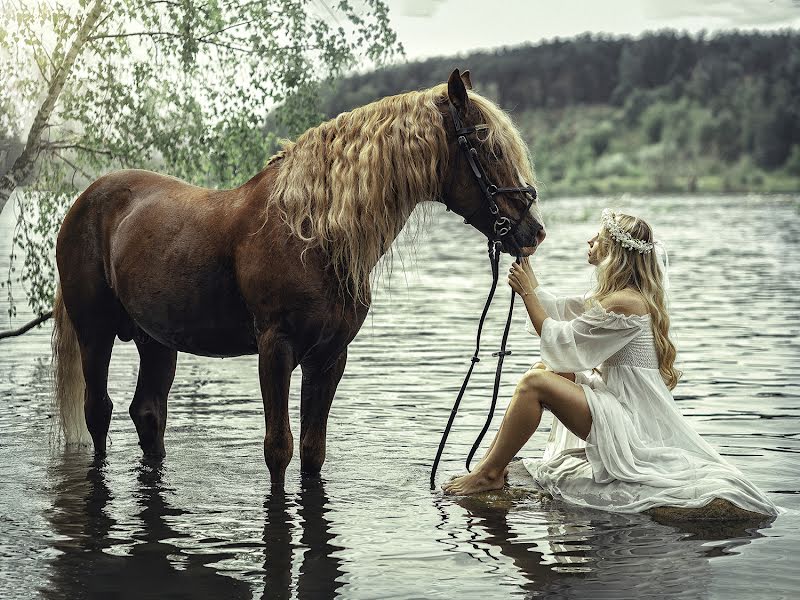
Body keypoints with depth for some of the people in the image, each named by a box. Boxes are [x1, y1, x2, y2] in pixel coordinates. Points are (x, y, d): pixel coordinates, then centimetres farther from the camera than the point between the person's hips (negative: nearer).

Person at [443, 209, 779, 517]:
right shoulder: (614, 294, 12)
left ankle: (489, 474, -9)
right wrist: (529, 277, 13)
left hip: (629, 425, -11)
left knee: (534, 383, -18)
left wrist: (528, 293, -8)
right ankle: (492, 462, 9)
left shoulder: (623, 302, -20)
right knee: (545, 370, 14)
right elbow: (561, 311, 18)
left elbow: (561, 341, -15)